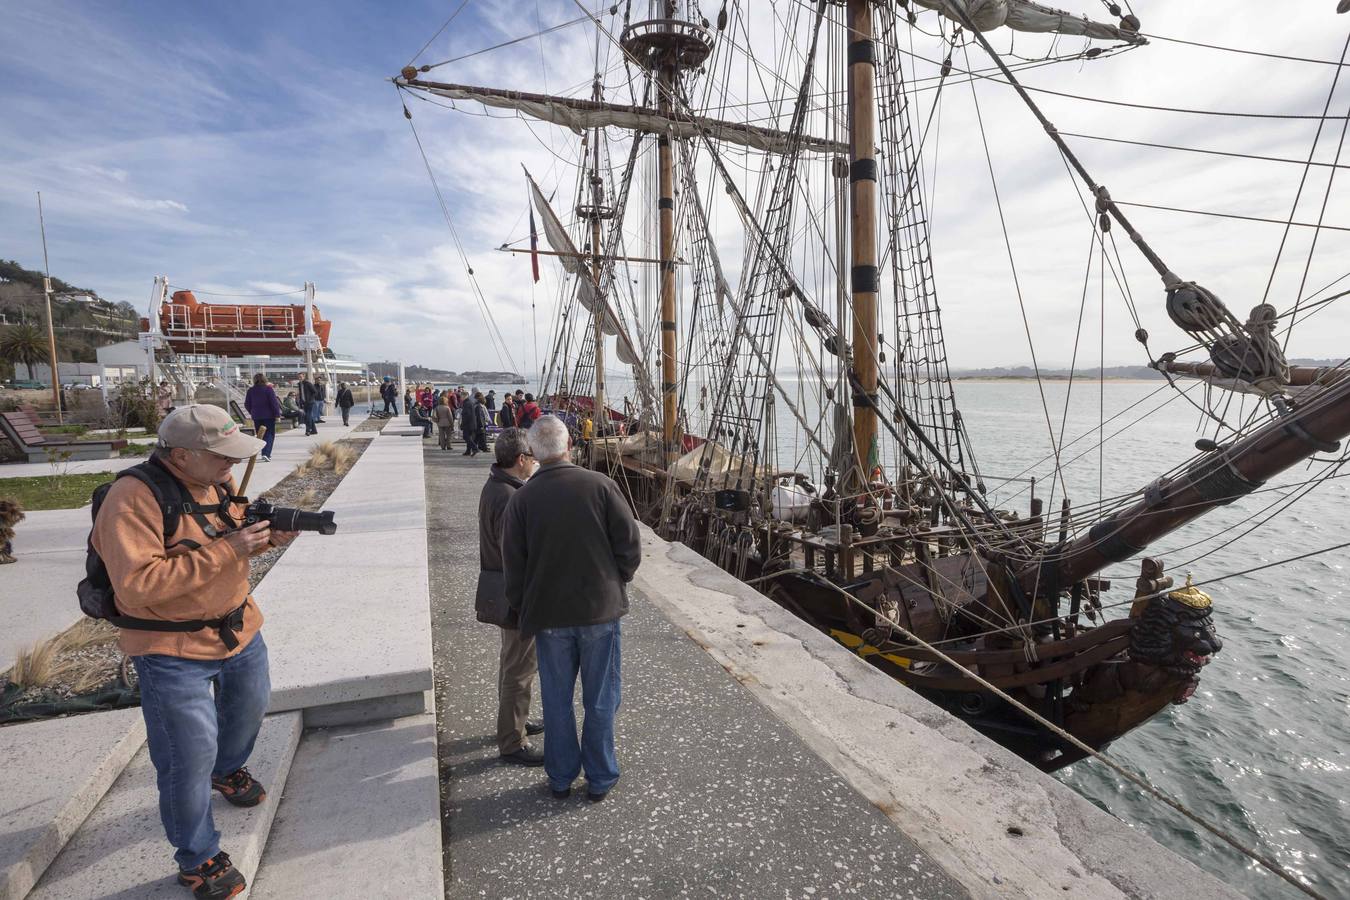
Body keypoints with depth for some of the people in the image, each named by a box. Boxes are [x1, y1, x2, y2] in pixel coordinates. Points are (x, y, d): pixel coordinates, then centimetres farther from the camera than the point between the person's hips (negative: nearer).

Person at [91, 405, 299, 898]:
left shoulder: (218, 481, -2)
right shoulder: (133, 499, -25)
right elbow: (137, 585, -31)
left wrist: (267, 537, -10)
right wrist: (224, 549, -33)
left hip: (239, 630, 7)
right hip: (174, 652, -7)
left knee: (250, 707, 27)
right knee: (190, 759, 2)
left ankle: (229, 770, 58)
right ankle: (197, 860, 24)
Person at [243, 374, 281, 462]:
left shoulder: (251, 391, 4)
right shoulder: (268, 389, -9)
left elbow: (247, 404, 9)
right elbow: (274, 403, -13)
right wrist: (277, 414, -7)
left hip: (256, 417, 4)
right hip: (269, 416, -4)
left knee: (261, 435, 16)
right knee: (269, 434, 0)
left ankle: (264, 454, 21)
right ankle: (266, 454, -16)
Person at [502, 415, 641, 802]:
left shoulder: (521, 499, -7)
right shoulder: (600, 485, -11)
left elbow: (512, 566, -2)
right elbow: (631, 544, -8)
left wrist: (523, 610, 12)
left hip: (548, 615, 1)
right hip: (600, 610, -1)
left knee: (556, 699, 17)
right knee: (600, 699, 13)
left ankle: (561, 778, 31)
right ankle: (599, 779, 26)